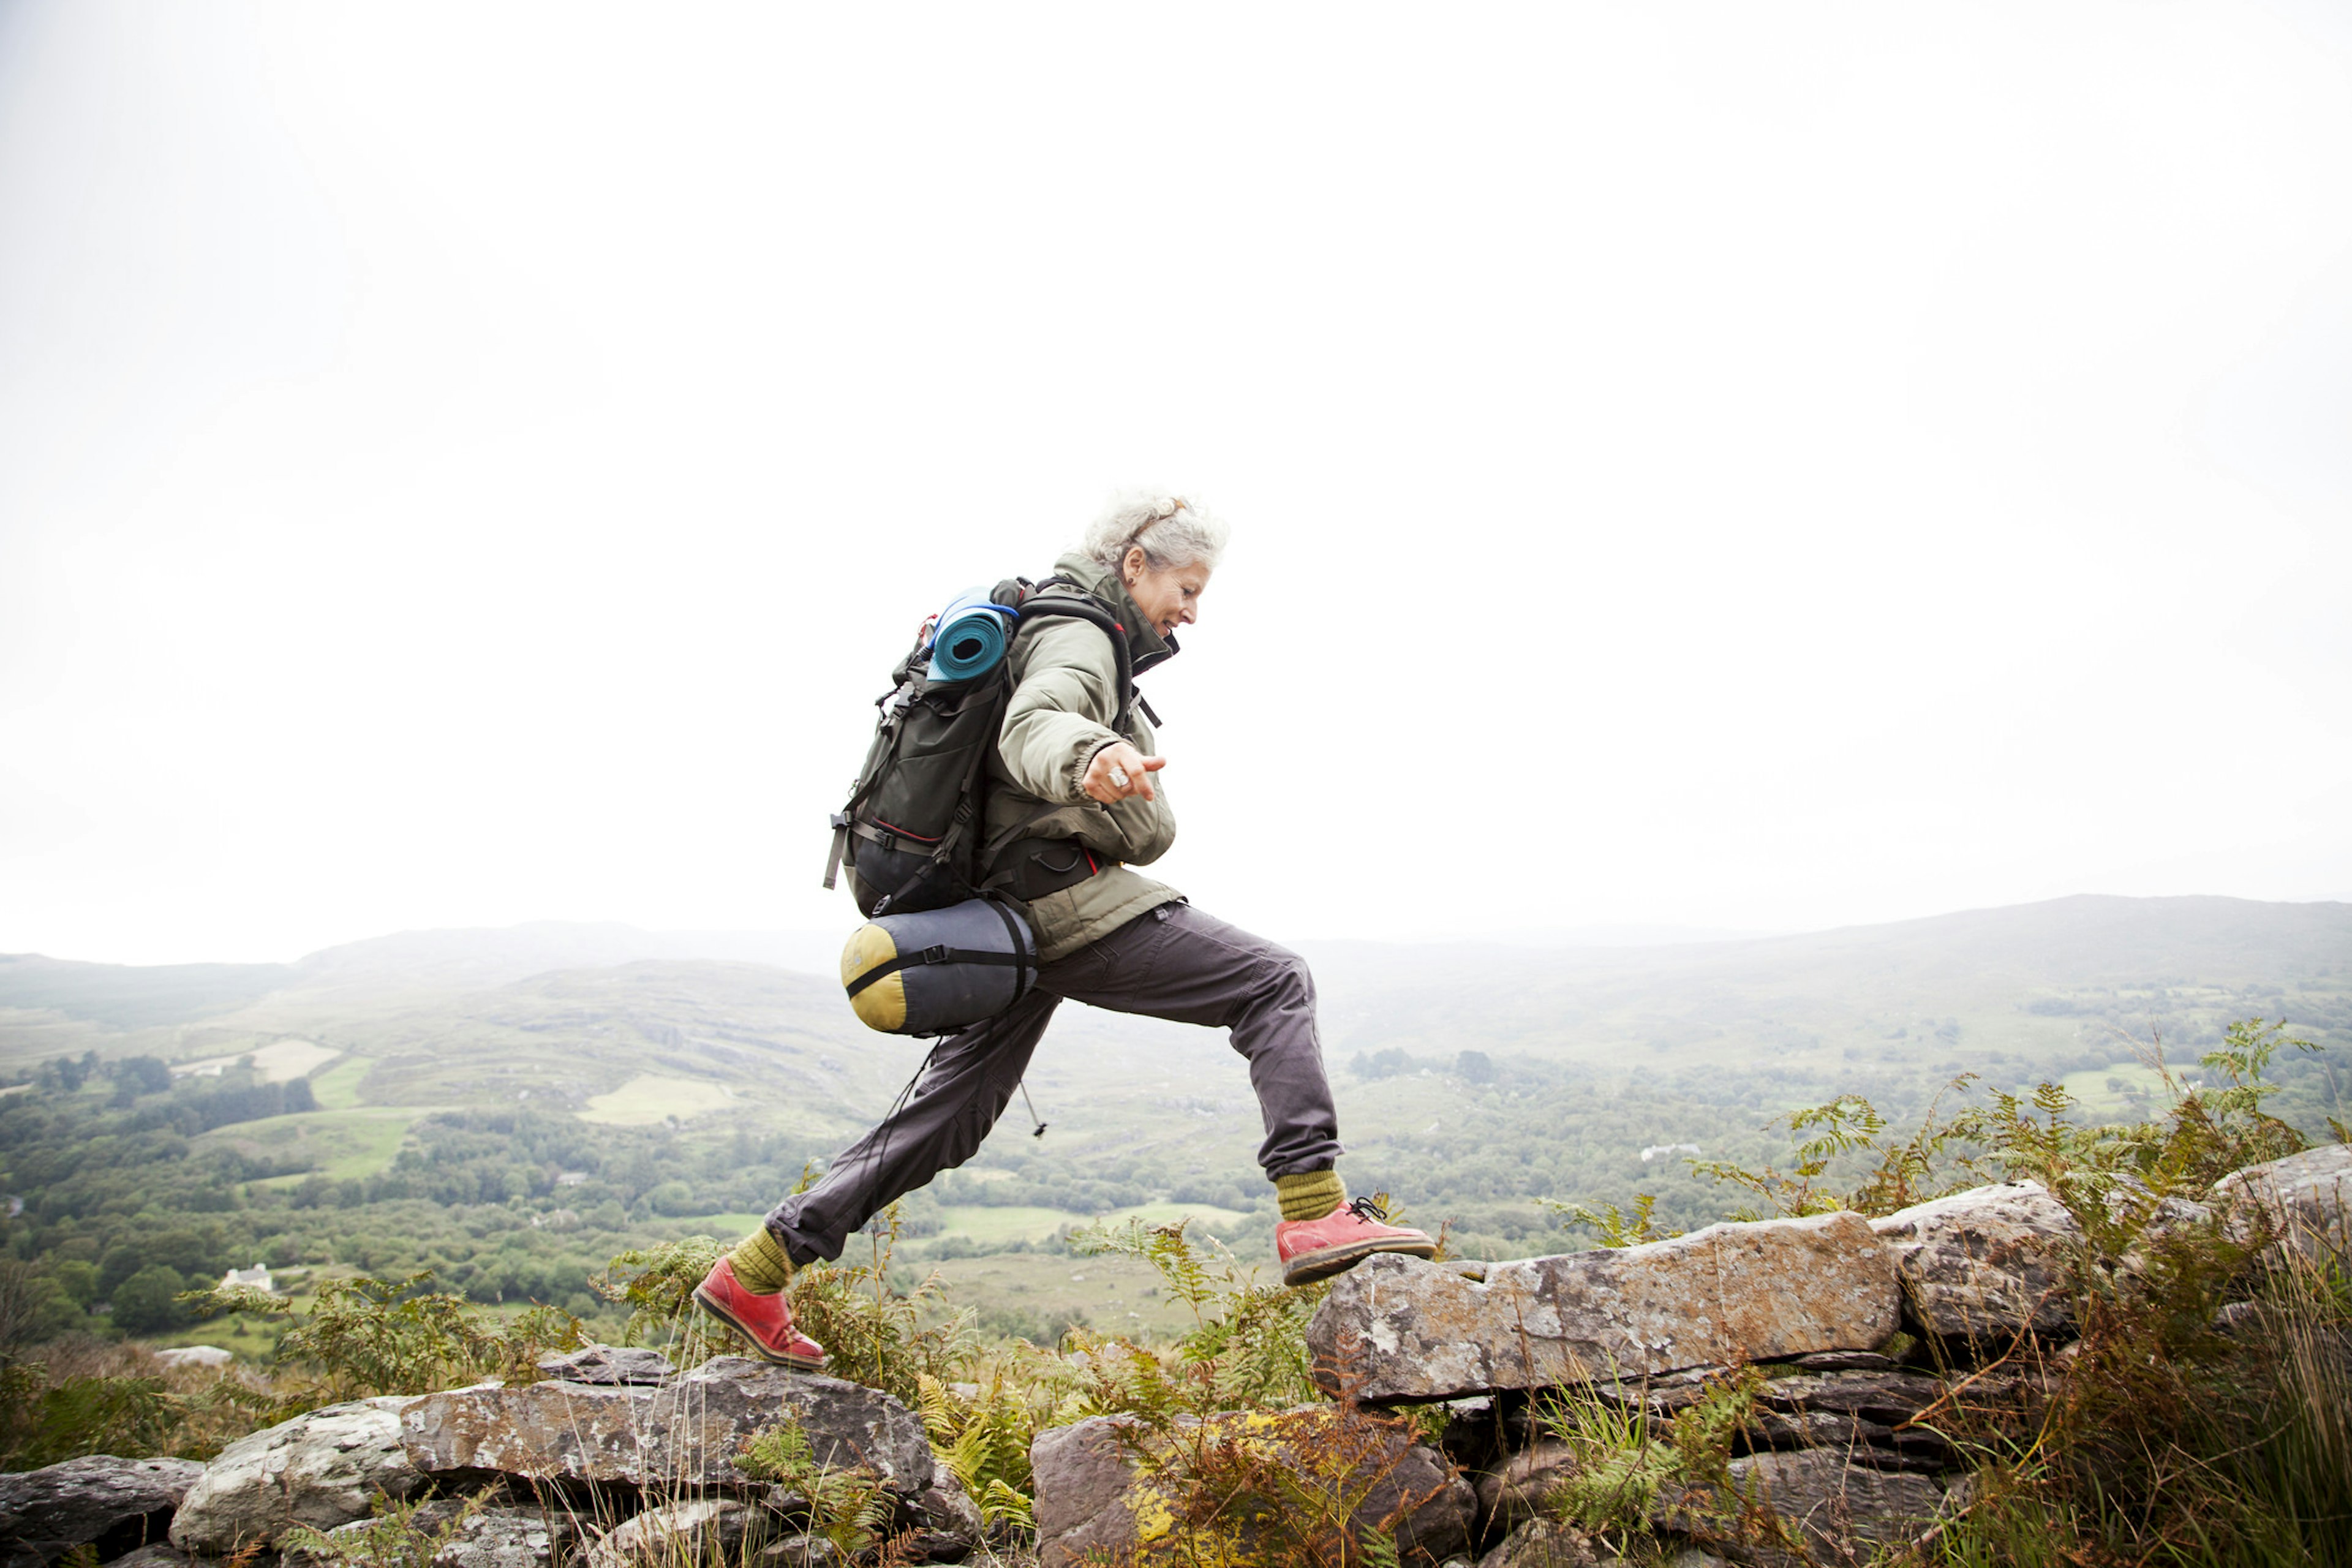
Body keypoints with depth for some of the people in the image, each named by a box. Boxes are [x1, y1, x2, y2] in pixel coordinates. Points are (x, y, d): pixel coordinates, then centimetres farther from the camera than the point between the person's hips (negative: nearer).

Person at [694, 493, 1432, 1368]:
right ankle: (1314, 1215, -17)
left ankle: (754, 1270, 17)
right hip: (1066, 897, -10)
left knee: (952, 1112, 13)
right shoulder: (1075, 635, -7)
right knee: (1275, 984, -8)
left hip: (1010, 910, 10)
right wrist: (1091, 757, -50)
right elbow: (1032, 724, -32)